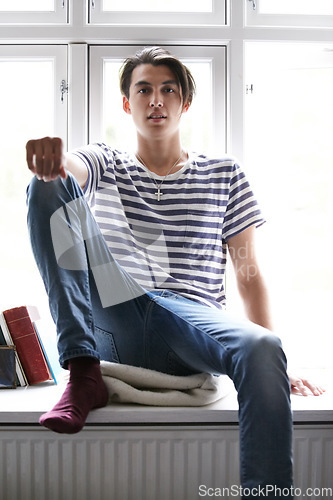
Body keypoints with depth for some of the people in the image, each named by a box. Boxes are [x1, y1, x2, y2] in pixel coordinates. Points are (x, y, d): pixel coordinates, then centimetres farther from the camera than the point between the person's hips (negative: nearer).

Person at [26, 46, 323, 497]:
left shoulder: (224, 175, 19)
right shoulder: (105, 165, 20)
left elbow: (249, 273, 13)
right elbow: (68, 167, -6)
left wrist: (267, 355, -1)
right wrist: (50, 157, -33)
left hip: (193, 319, -1)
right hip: (115, 322, 1)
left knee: (262, 349, -36)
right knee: (50, 186, -16)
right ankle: (83, 374, -23)